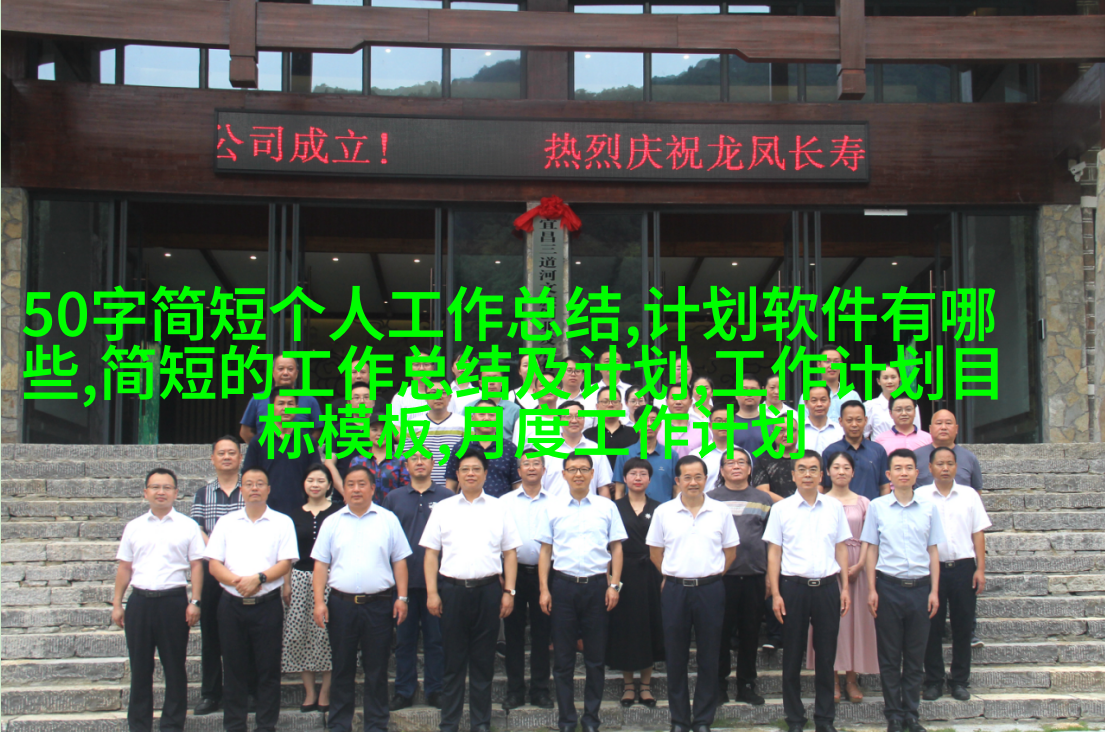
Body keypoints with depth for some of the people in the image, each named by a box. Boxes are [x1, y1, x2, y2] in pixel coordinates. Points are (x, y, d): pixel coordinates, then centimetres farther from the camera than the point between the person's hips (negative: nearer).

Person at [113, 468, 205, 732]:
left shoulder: (187, 526, 3)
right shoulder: (133, 527, 11)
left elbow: (197, 565, 1)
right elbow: (124, 567, 13)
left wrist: (195, 602, -7)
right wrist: (117, 603, 7)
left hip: (173, 600, -2)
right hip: (140, 601, 2)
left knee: (174, 668, 4)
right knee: (140, 668, 8)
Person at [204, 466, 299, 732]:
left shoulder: (282, 522, 5)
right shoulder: (226, 522, 11)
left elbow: (286, 563, -3)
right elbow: (214, 564, 4)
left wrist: (259, 578, -18)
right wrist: (236, 581, -13)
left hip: (267, 604, -2)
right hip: (232, 604, 2)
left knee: (268, 670, 1)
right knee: (234, 669, 6)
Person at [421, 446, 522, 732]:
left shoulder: (498, 509, 9)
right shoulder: (443, 509, 8)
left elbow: (510, 553, 7)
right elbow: (431, 553, 6)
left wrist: (508, 591, -1)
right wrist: (432, 592, -2)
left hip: (488, 590, 0)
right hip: (452, 589, 0)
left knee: (483, 661, 6)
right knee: (453, 660, 4)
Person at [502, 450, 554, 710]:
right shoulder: (506, 502, 6)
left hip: (544, 571, 0)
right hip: (514, 571, 0)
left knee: (542, 632, 5)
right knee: (513, 632, 4)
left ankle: (540, 689, 14)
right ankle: (514, 690, 12)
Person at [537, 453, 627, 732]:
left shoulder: (607, 506, 4)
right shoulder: (553, 507, 5)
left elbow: (616, 548, 6)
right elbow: (546, 549, 5)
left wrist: (614, 585, -2)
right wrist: (544, 589, 0)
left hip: (597, 585, 0)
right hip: (563, 585, 0)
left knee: (596, 657, 6)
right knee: (563, 658, 5)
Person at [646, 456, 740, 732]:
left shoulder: (721, 512, 3)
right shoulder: (663, 512, 3)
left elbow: (730, 551, 11)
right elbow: (655, 551, 11)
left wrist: (712, 574, 5)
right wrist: (672, 576, 6)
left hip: (710, 589, 0)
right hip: (674, 589, 0)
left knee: (709, 658, 4)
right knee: (676, 657, 5)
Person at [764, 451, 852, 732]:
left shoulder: (834, 507, 6)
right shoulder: (781, 508, 1)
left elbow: (841, 549, 11)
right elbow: (774, 552, 1)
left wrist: (845, 587, 5)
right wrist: (775, 594, -5)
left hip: (827, 586, 1)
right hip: (794, 586, -1)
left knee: (826, 655, 7)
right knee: (793, 655, 6)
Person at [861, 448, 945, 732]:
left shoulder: (929, 508, 6)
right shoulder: (877, 507, 2)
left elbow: (933, 551, 8)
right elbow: (871, 549, 4)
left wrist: (934, 590, 3)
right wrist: (872, 589, -2)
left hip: (920, 586, 1)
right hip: (888, 586, -1)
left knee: (916, 655, 7)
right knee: (889, 655, 4)